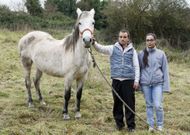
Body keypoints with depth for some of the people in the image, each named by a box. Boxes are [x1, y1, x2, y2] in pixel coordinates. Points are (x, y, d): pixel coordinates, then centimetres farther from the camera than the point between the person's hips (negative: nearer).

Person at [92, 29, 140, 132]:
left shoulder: (132, 50, 6)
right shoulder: (113, 48, 7)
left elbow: (136, 66, 6)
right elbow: (100, 48, -7)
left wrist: (136, 80, -1)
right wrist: (94, 43, -28)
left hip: (128, 80, -1)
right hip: (116, 80, 1)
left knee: (130, 103, 1)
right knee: (117, 103, 9)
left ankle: (131, 125, 10)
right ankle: (119, 123, 23)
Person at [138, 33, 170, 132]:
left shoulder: (161, 53, 1)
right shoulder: (141, 54, 3)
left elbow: (165, 70, 3)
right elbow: (138, 69, 8)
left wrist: (166, 86, -1)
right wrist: (137, 83, 5)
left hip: (158, 83, -1)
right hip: (145, 84, 1)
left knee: (158, 105, -7)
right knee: (149, 105, 8)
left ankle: (160, 125, 14)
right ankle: (151, 125, 21)